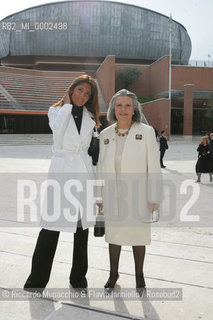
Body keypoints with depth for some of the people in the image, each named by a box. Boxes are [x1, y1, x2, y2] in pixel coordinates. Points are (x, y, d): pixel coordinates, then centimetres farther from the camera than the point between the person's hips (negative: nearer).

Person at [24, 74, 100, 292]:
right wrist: (67, 105, -5)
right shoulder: (56, 111, 5)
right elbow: (57, 129, -18)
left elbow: (91, 145, 15)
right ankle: (37, 280, 10)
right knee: (51, 226, -6)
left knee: (82, 226, 10)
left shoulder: (90, 117, 14)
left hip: (84, 171, 4)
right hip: (61, 169, -3)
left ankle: (78, 277, 25)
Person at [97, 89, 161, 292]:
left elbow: (153, 167, -7)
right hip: (113, 196, 3)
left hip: (137, 195, -2)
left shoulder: (146, 132, -7)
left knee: (138, 235, 11)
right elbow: (101, 168, 7)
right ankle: (113, 273, 36)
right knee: (113, 234, 15)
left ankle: (139, 275, 34)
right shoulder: (105, 134, 3)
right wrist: (99, 197, 7)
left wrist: (154, 198, -9)